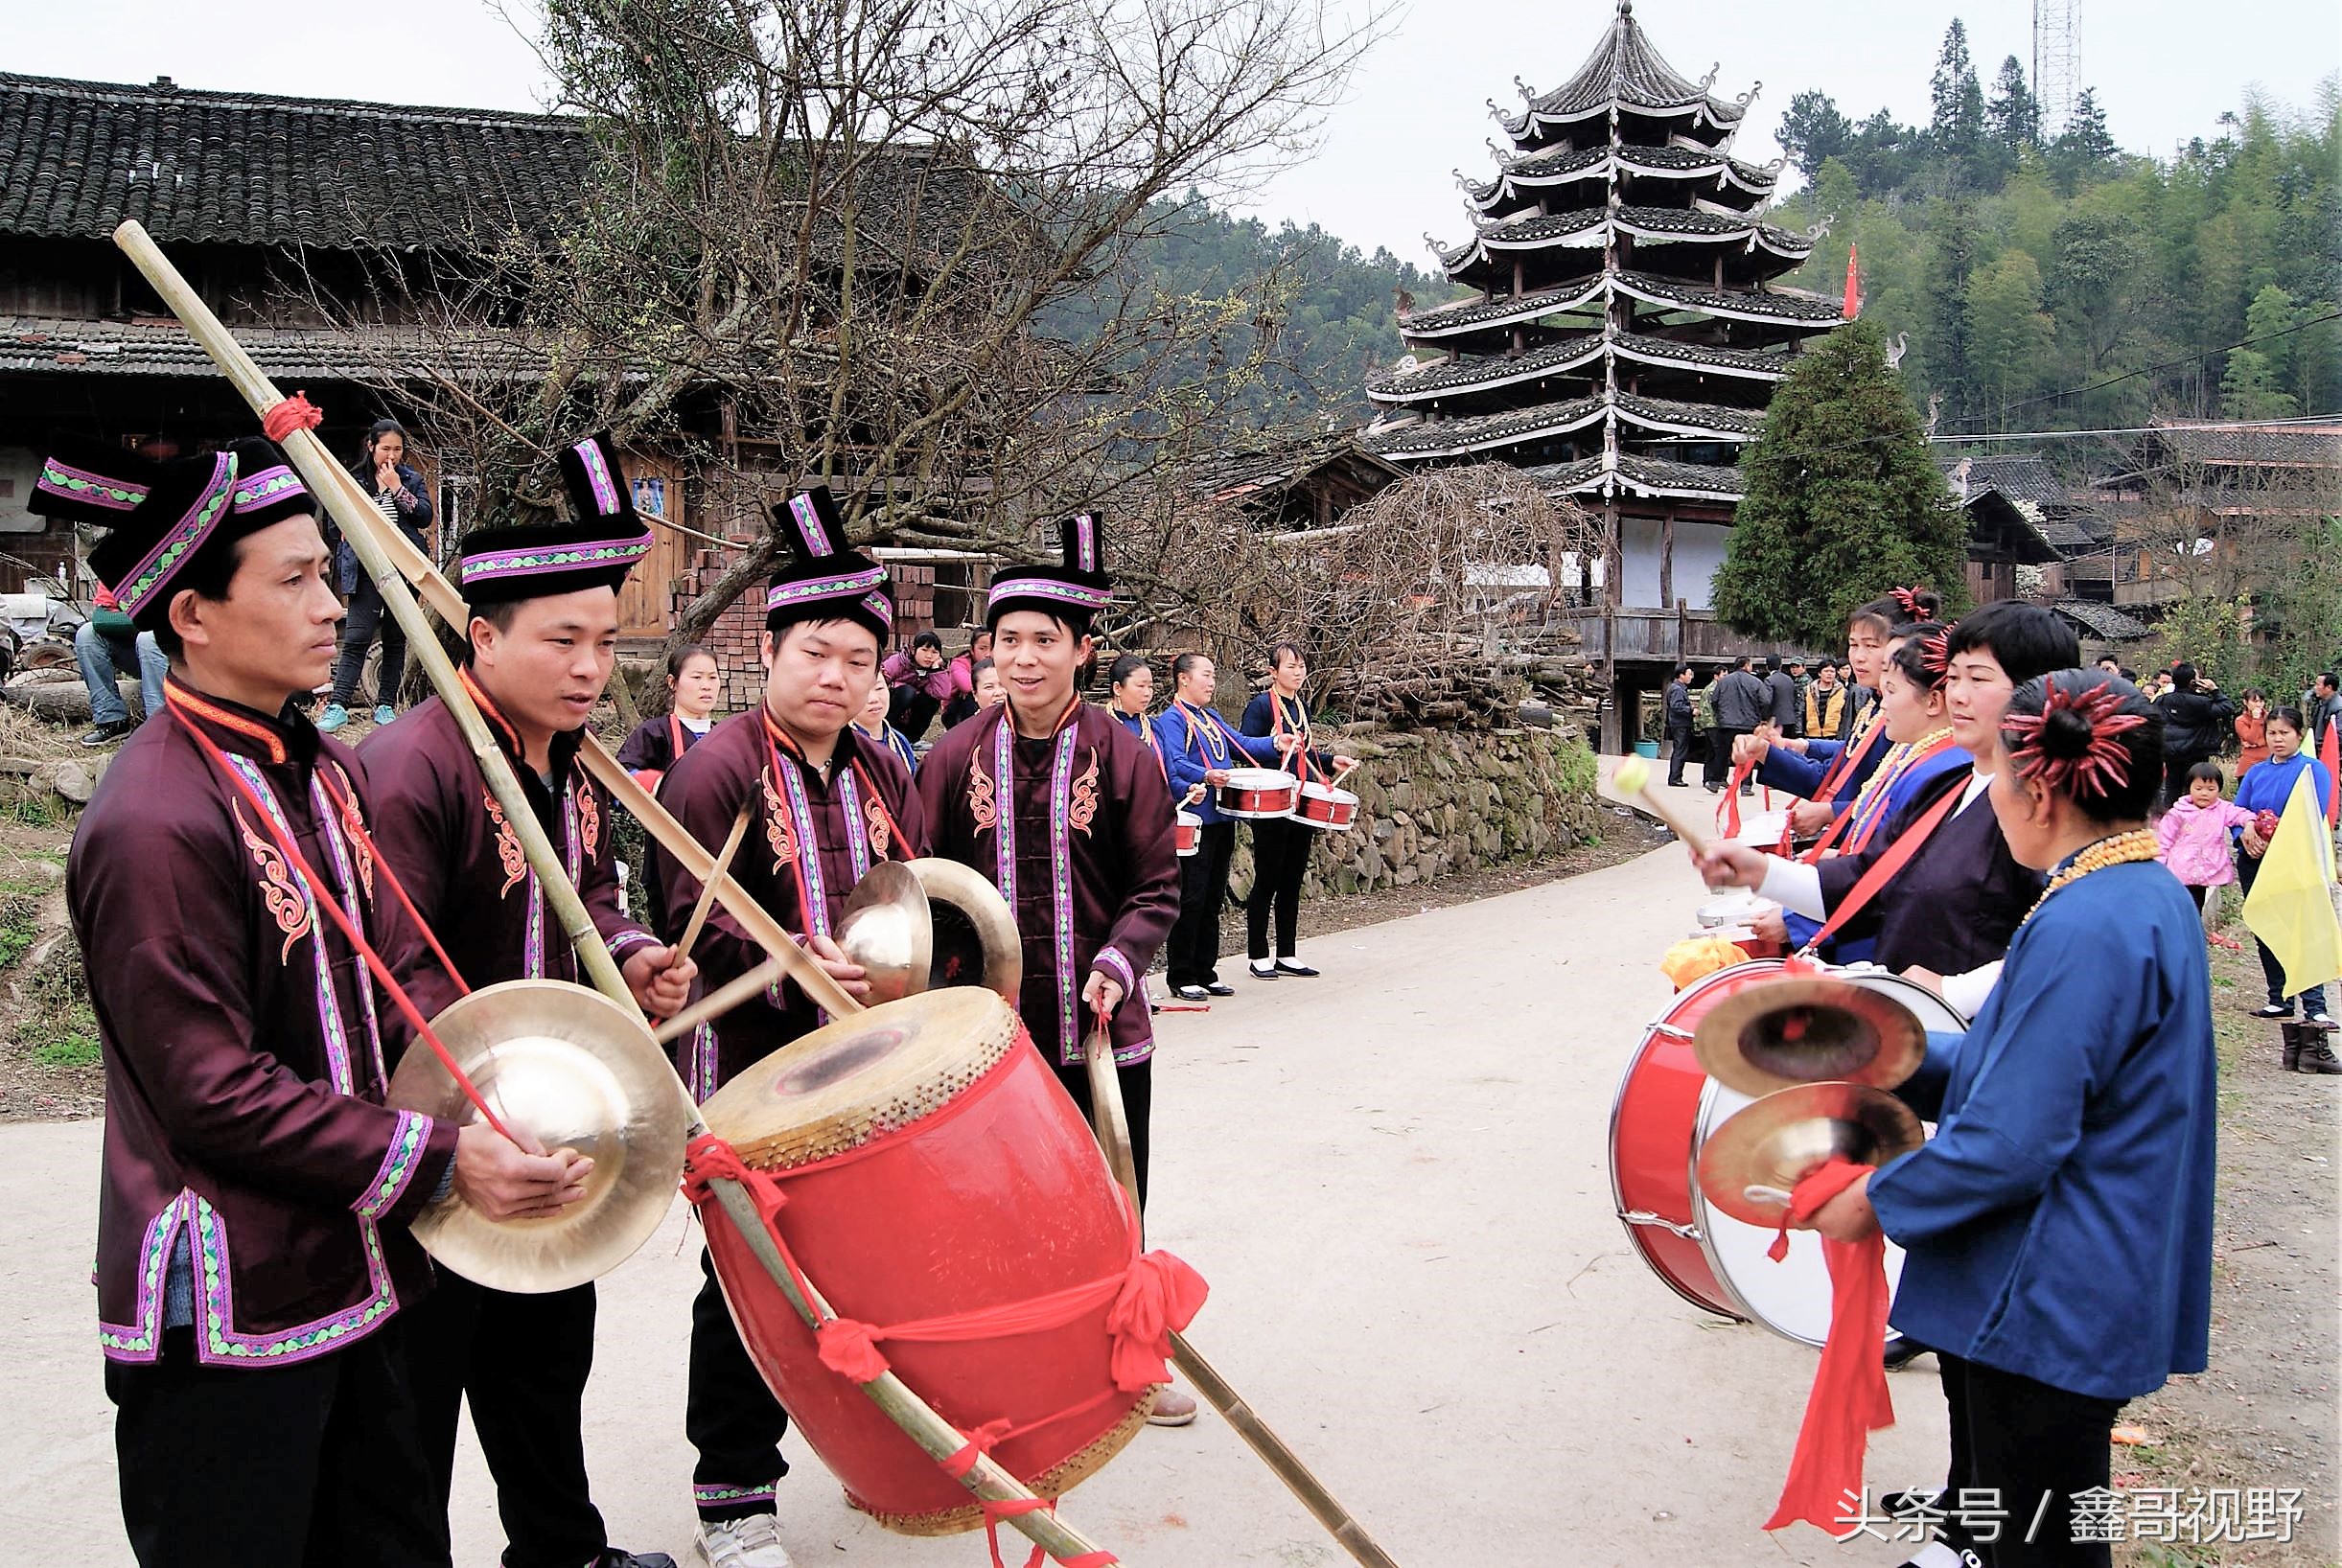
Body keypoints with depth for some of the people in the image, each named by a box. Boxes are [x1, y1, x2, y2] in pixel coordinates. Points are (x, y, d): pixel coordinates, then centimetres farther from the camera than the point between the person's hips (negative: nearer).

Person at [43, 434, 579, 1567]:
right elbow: (213, 1093, -22)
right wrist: (438, 1160, -22)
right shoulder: (152, 825, -21)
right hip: (224, 1314, -8)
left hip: (350, 1278, 8)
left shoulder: (326, 774, 7)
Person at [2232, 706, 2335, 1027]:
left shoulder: (2314, 769, 0)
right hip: (2254, 861, 5)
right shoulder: (2256, 773, 14)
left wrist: (2275, 840, -21)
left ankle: (2314, 1005, -14)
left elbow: (2314, 817, -11)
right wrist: (2244, 834, -14)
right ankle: (2279, 999, 16)